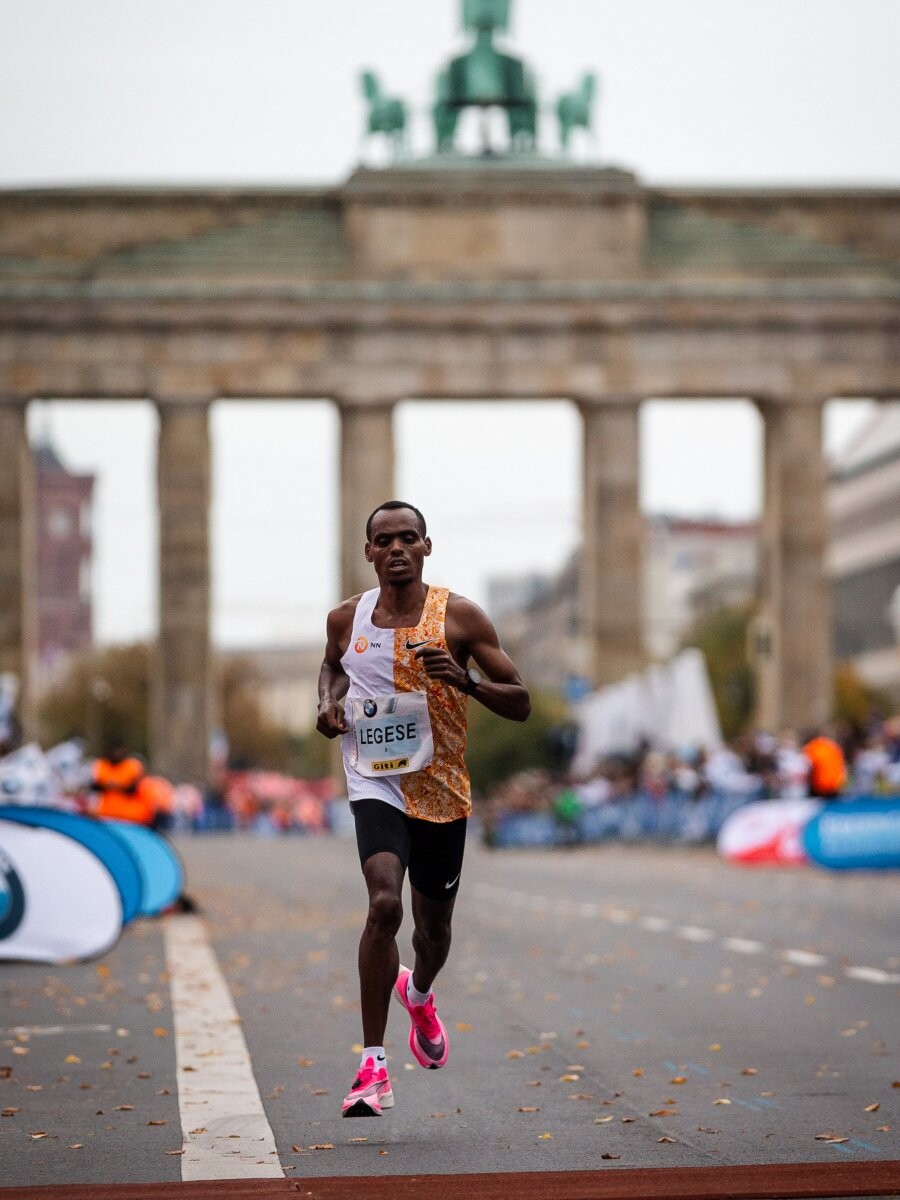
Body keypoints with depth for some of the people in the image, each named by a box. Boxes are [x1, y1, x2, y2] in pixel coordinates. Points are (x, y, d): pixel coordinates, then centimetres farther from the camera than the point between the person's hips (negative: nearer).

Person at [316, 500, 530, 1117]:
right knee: (384, 904, -26)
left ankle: (419, 994, 55)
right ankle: (373, 1065, -21)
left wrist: (465, 678, -23)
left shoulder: (459, 616, -6)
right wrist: (329, 702, 4)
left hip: (442, 792, 1)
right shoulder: (346, 619, 2)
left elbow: (520, 703, -5)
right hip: (376, 785, -1)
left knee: (434, 928, 16)